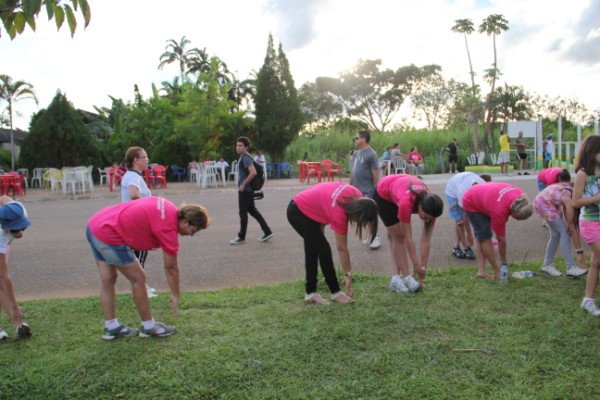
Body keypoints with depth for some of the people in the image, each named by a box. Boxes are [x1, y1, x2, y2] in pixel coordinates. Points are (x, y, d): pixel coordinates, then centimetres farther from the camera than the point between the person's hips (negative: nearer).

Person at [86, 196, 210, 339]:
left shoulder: (168, 207, 9)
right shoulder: (168, 228, -13)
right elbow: (171, 268, -2)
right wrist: (175, 296, 11)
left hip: (94, 225, 10)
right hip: (108, 235, -9)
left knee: (108, 280, 16)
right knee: (138, 278, 3)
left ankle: (111, 327, 25)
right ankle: (148, 326, 15)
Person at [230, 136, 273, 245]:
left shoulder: (245, 158, -17)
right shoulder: (243, 157, 14)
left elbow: (253, 172, -29)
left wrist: (243, 184, -22)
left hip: (245, 189, -10)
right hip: (248, 189, 10)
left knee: (243, 213, 0)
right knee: (253, 210, 14)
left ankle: (241, 237, 10)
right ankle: (267, 232, 17)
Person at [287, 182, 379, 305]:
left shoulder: (357, 196, -14)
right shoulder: (338, 212, -33)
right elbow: (342, 249, -23)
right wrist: (348, 276, -13)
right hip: (298, 212, -9)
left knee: (312, 250, 10)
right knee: (323, 249, -10)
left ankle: (310, 293, 17)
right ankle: (335, 292, 2)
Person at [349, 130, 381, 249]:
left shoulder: (371, 154, -14)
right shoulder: (356, 153, 9)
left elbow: (376, 174, -15)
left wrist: (375, 191, -14)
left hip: (367, 190, -8)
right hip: (357, 189, 8)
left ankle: (375, 237, 10)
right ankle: (371, 236, 24)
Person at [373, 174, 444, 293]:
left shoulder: (430, 205, -28)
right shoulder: (406, 202, -44)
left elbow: (426, 240, -23)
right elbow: (408, 237, -35)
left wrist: (423, 268, -21)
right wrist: (416, 264, -31)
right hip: (383, 194, -5)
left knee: (394, 236, 2)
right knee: (398, 236, -8)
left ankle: (395, 278, 2)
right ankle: (407, 278, -5)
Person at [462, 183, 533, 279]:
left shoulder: (520, 195, -21)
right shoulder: (499, 211, -38)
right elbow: (501, 239, -26)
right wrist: (504, 263, -14)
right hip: (470, 203, -8)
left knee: (480, 236, 6)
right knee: (485, 236, -12)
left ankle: (482, 271, 8)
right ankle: (497, 271, -5)